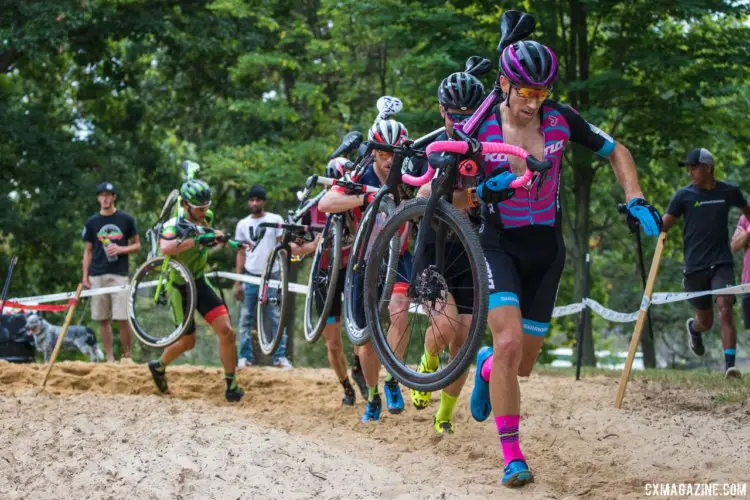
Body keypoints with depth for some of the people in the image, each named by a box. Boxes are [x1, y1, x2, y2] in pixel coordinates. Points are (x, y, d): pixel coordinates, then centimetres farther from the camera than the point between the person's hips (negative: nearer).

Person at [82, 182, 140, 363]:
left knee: (122, 319, -9)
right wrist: (85, 277, 5)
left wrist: (121, 249, -10)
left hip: (119, 274, -2)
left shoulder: (126, 219, 4)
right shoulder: (92, 222, 8)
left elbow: (137, 245, 9)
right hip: (97, 276, 2)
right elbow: (88, 251, 12)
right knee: (103, 319, 3)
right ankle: (110, 358, 9)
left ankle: (127, 356, 2)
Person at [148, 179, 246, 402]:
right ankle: (159, 366, 36)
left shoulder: (206, 219, -1)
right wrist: (197, 240, -50)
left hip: (200, 283, 5)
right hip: (180, 287, -5)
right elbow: (166, 247, -46)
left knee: (226, 331, -11)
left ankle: (231, 384, -3)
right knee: (188, 342, 7)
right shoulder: (175, 224, -22)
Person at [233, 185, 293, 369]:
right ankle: (245, 357, 7)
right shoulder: (243, 224, 10)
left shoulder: (275, 220, 3)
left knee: (276, 318, -4)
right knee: (246, 319, 3)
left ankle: (280, 356, -3)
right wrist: (237, 283, 6)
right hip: (250, 276, 2)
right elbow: (241, 253, 11)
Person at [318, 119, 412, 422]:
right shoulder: (361, 178, -13)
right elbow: (325, 204, -28)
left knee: (399, 312, -27)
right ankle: (372, 397, 21)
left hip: (397, 258, 0)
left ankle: (392, 382, -11)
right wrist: (364, 198, -42)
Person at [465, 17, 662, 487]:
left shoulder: (560, 119, -6)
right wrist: (484, 190, -25)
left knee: (523, 363, 7)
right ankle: (512, 456, -13)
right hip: (500, 245, -3)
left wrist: (637, 201, -7)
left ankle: (486, 365, 45)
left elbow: (617, 152, 7)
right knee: (510, 344, -23)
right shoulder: (482, 127, -12)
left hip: (546, 250, 3)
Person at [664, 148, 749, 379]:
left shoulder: (729, 192, 1)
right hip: (695, 265, 0)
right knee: (705, 322, 10)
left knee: (725, 311, -19)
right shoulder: (684, 195, -1)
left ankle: (730, 365, -19)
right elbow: (663, 225, -4)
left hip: (721, 263, 0)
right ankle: (693, 328, 47)